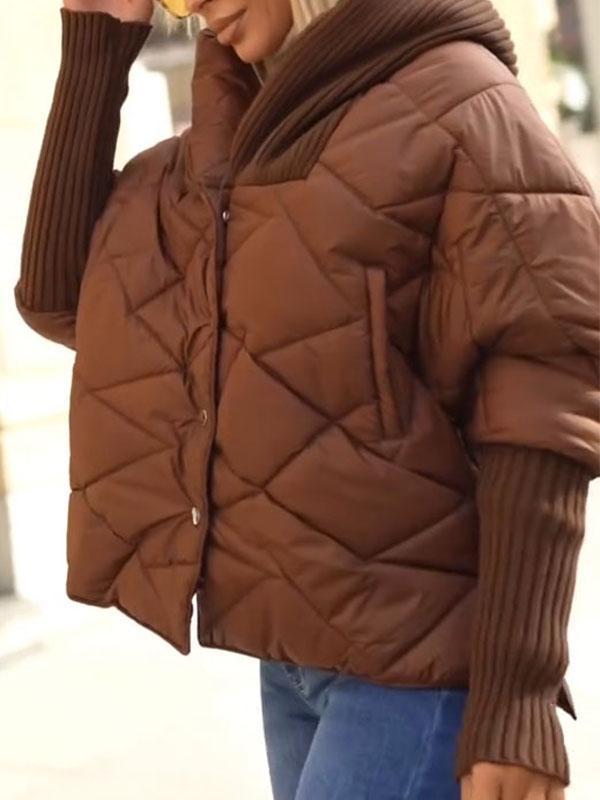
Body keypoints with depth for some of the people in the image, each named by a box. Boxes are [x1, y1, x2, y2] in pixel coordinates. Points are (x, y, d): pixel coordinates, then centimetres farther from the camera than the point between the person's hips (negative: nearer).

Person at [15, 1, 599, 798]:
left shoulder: (456, 99, -9)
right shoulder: (235, 136, 12)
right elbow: (60, 297, 8)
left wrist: (518, 691, -20)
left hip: (413, 653, -7)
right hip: (290, 649, 7)